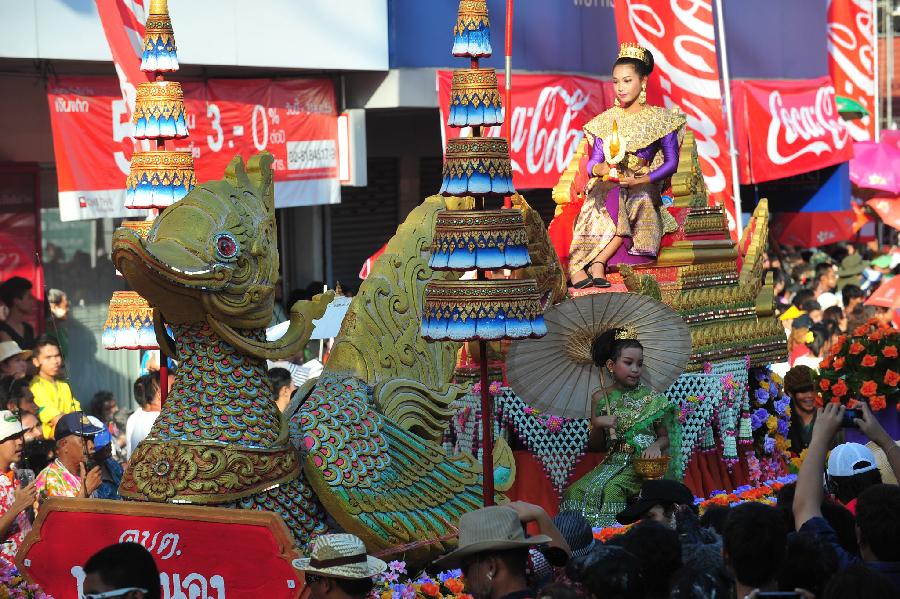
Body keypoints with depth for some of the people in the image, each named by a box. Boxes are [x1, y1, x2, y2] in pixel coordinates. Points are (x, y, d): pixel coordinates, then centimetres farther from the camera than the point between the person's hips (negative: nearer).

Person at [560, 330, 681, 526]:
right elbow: (596, 444, 13)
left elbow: (665, 437, 7)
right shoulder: (601, 398, 8)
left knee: (609, 490, -32)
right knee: (576, 491, -23)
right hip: (612, 463, 3)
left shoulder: (652, 399, 3)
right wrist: (597, 425, -7)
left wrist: (656, 446, -15)